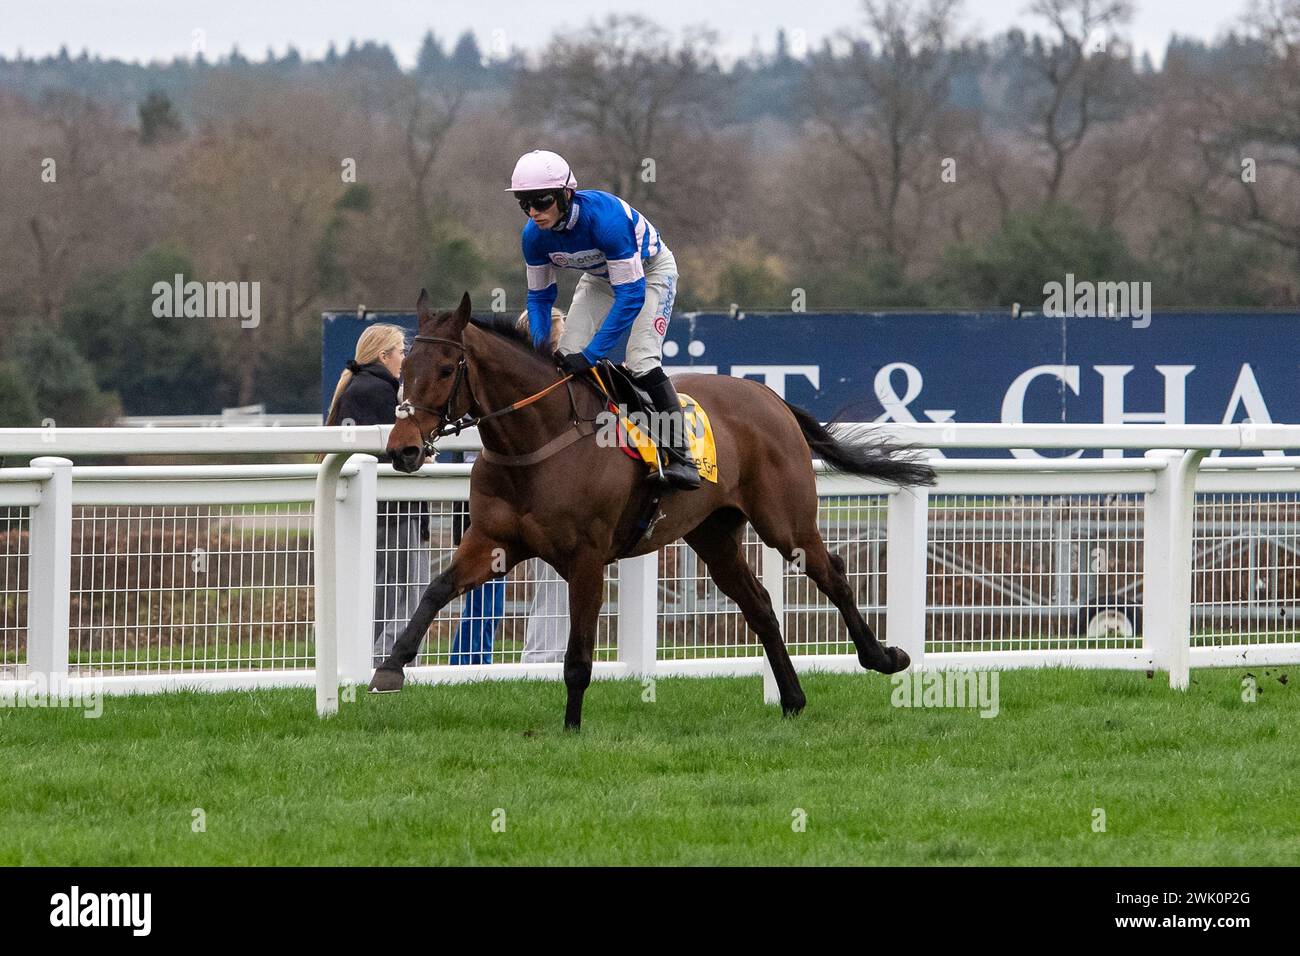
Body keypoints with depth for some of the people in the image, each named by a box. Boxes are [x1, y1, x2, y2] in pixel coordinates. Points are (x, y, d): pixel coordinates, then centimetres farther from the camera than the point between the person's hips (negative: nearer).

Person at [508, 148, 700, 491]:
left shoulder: (604, 217, -41)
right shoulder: (534, 235, -21)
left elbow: (631, 295, -39)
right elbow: (540, 296, -5)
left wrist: (591, 354, -41)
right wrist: (538, 349, -21)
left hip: (650, 271, -6)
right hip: (600, 278, 6)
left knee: (641, 360, -23)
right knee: (565, 358, -8)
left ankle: (680, 457, -15)